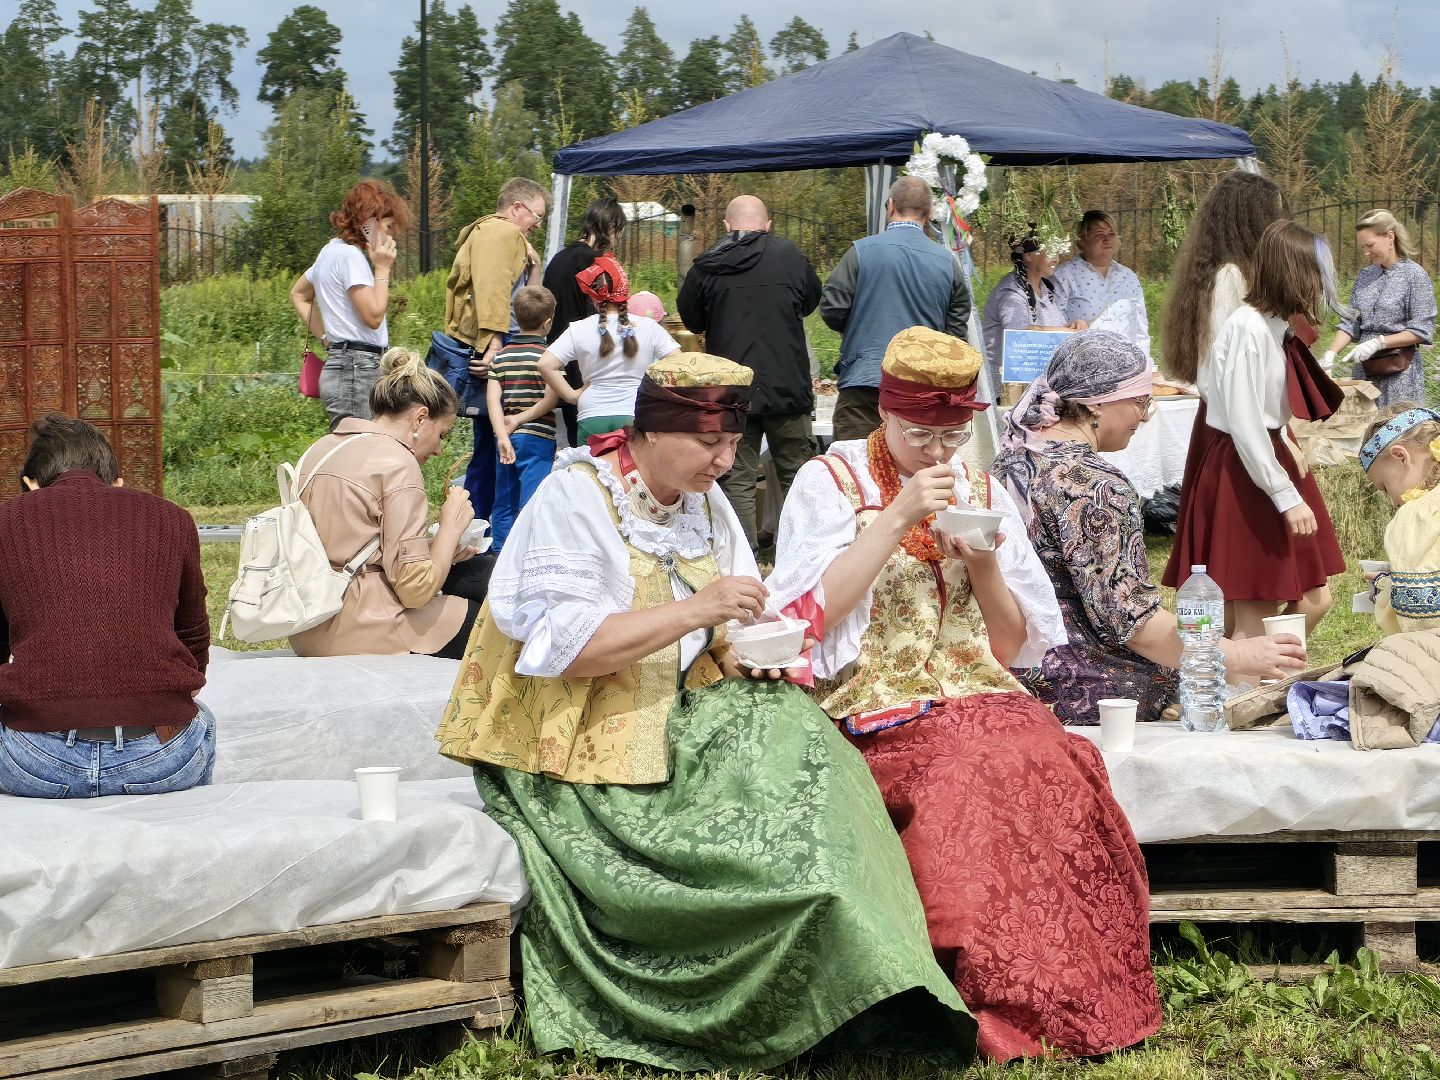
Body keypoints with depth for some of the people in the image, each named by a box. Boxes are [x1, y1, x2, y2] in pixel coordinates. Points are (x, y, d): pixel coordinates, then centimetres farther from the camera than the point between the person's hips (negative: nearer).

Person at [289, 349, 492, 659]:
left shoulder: (319, 450, 13)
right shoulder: (397, 463, -13)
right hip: (359, 631, -9)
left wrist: (434, 549, 12)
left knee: (478, 567, 18)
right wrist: (451, 526, -2)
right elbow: (416, 589, -17)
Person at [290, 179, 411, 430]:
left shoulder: (331, 251, 18)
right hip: (358, 369, -10)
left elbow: (298, 294, 31)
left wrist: (325, 337, 20)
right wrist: (382, 269, -6)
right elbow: (373, 315, -16)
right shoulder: (350, 255, -12)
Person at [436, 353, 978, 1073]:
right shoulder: (574, 499, -11)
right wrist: (697, 610, -25)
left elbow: (726, 633, 16)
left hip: (681, 712, 6)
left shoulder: (703, 499, 10)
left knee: (793, 732, -23)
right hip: (582, 742, -6)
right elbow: (568, 649, -21)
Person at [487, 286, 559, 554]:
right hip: (537, 440, -5)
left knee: (504, 503, 14)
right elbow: (550, 399, -16)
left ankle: (501, 554, 19)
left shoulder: (501, 356, 6)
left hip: (506, 439, 5)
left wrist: (503, 436, -11)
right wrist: (519, 420, -8)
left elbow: (493, 399, -4)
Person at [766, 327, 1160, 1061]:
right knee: (988, 771, -32)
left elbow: (1014, 647, 15)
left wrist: (982, 567, -3)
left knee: (1057, 766, -28)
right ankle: (1007, 1003, -22)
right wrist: (898, 518, -11)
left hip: (981, 697, 4)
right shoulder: (830, 483, 6)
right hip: (877, 711, -4)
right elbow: (812, 615, -9)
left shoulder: (980, 492, 16)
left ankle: (1073, 1005, -21)